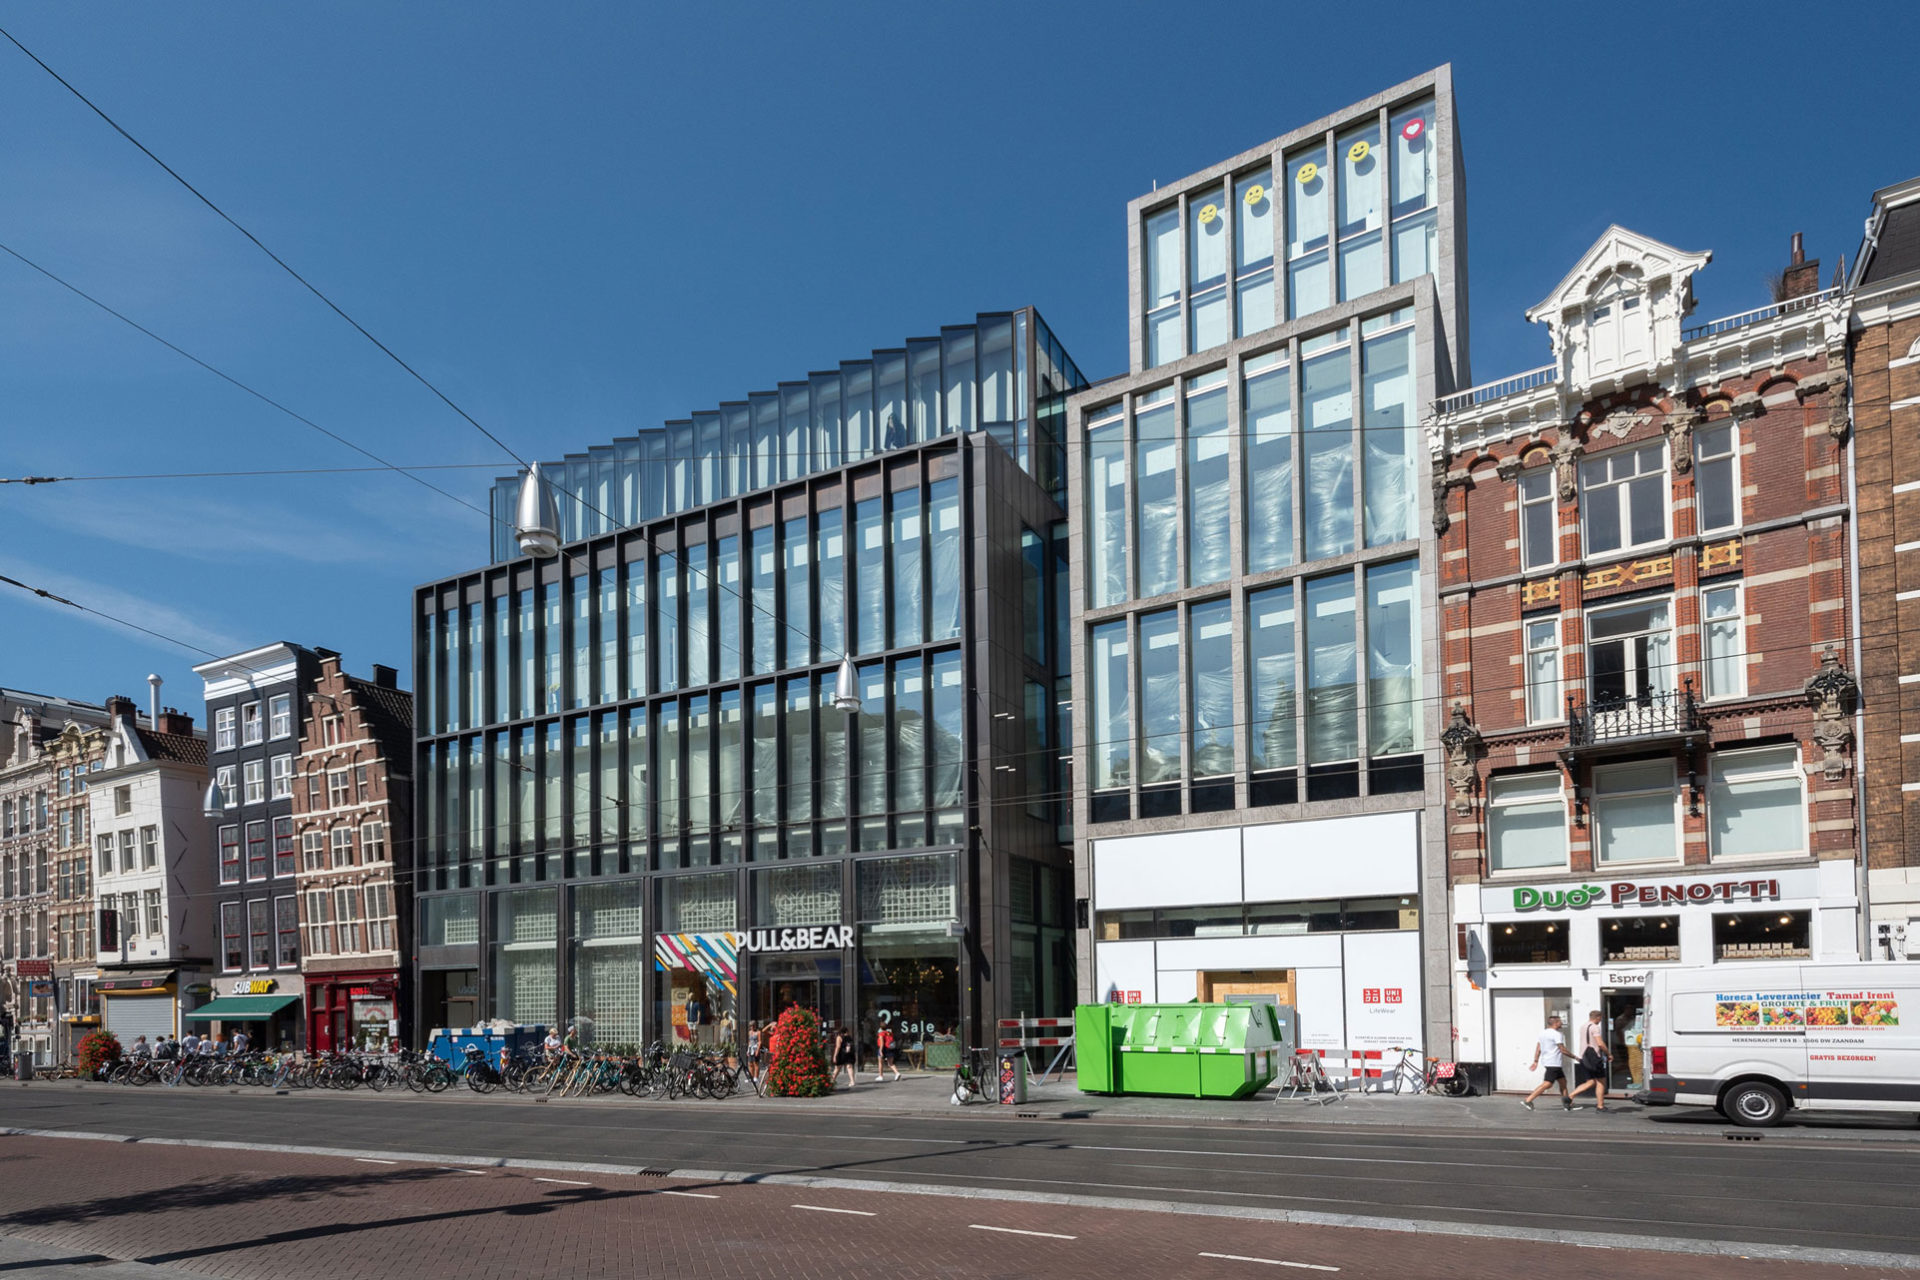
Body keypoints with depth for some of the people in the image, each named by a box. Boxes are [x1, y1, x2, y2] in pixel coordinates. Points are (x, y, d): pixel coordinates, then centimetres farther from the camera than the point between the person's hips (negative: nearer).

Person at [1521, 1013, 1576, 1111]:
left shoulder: (1543, 1033, 13)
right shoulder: (1556, 1034, -14)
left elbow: (1538, 1048, 11)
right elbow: (1563, 1050, -14)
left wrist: (1536, 1061, 11)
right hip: (1553, 1063, -10)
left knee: (1563, 1082, 14)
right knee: (1547, 1084, -11)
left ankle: (1568, 1104, 17)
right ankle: (1527, 1100, -15)